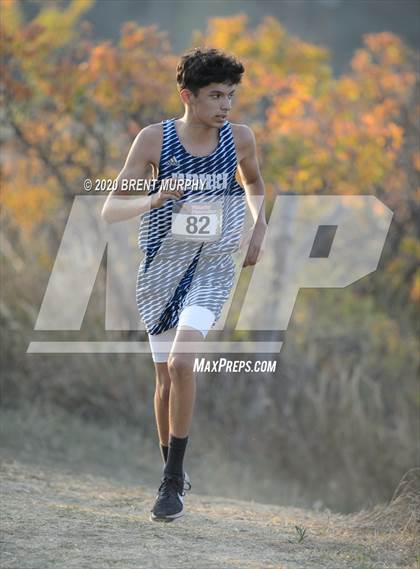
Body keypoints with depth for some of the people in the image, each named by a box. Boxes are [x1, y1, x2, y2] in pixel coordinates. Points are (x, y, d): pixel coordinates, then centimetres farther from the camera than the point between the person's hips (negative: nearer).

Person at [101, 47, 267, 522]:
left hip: (212, 268, 0)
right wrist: (152, 201, -30)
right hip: (161, 268, 1)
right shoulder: (155, 139, -11)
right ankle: (172, 471, 31)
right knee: (165, 380, 7)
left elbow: (254, 184, 20)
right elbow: (110, 209, -12)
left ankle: (172, 482, -12)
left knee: (181, 363, -21)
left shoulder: (240, 138, -4)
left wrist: (258, 225, 3)